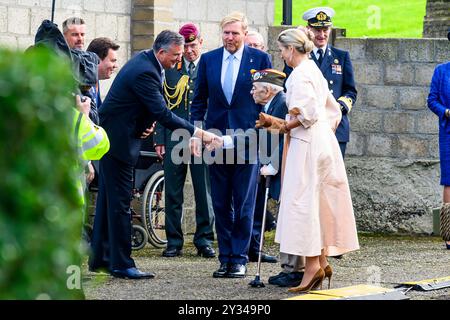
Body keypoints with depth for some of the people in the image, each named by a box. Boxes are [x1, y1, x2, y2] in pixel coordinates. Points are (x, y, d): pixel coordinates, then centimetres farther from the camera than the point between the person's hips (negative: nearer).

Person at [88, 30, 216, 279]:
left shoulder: (144, 60, 7)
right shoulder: (145, 72, -25)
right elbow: (163, 114, -27)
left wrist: (148, 122, -1)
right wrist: (198, 133, -24)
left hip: (111, 136, 11)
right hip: (118, 139, -11)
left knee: (109, 198, 14)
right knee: (120, 202, -7)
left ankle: (99, 257, 20)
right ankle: (121, 263, -4)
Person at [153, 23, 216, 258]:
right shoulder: (171, 68, 10)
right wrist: (159, 138, 5)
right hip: (174, 138, 2)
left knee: (204, 191, 2)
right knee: (172, 192, 3)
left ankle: (204, 240, 11)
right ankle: (174, 241, 9)